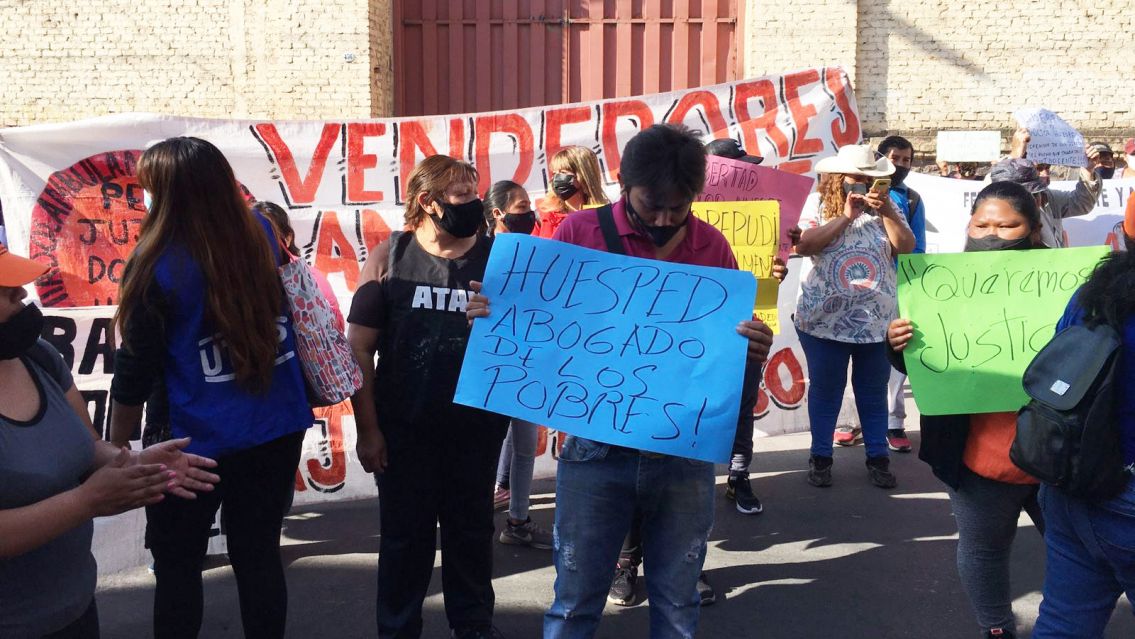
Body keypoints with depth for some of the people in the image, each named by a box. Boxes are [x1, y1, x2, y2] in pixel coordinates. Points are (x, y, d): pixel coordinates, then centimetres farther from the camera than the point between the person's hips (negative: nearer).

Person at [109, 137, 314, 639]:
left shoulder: (157, 264, -15)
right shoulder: (261, 233, -3)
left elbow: (135, 370, -10)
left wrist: (116, 448, 2)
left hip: (198, 441, -4)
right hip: (278, 428, 5)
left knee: (177, 567, 15)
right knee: (259, 556, 15)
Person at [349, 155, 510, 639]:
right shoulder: (390, 257, -6)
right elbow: (358, 348, -5)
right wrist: (367, 428, -7)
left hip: (477, 426, 2)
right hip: (404, 429, -1)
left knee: (472, 530, 17)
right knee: (405, 535, 13)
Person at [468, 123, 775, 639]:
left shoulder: (712, 246, 1)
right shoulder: (579, 233, -4)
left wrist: (753, 352, -16)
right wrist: (495, 317, -18)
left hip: (685, 454, 2)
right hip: (597, 449, -1)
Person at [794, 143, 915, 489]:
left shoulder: (887, 207, 6)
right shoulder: (819, 206, -2)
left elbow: (907, 247, -3)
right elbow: (803, 245, -16)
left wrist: (886, 212, -14)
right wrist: (845, 216, -17)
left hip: (877, 321, 2)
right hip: (825, 321, -2)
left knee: (874, 392, 12)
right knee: (825, 390, 9)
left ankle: (878, 456, 25)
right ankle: (820, 456, 21)